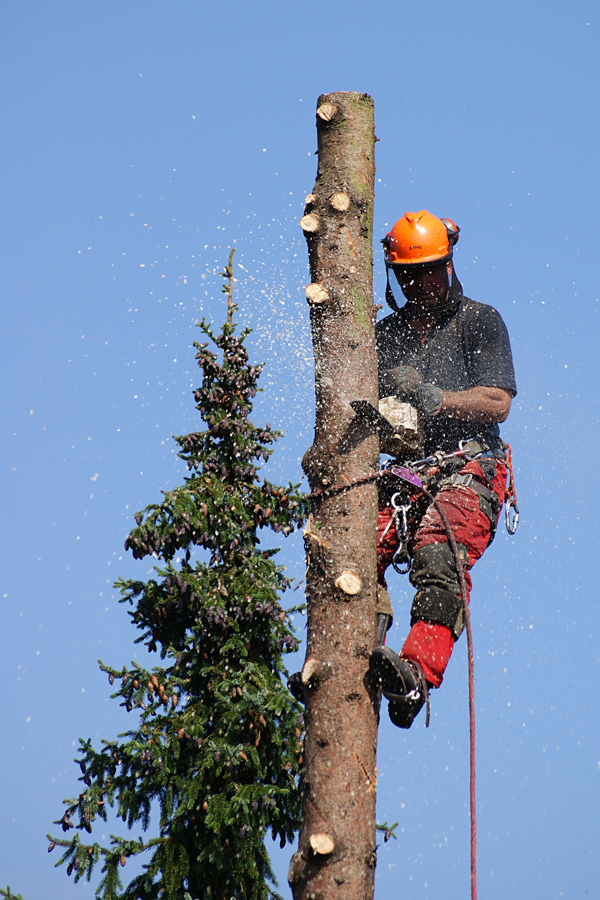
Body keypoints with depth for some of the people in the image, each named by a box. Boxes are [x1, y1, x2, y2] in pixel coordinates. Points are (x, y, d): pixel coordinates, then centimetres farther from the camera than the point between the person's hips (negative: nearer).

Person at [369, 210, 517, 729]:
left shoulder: (480, 323, 11)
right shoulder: (386, 333, 24)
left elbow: (497, 404, 0)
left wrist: (430, 398, -15)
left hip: (466, 468, -5)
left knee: (438, 560, -31)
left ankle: (417, 676, -44)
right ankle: (361, 662, -31)